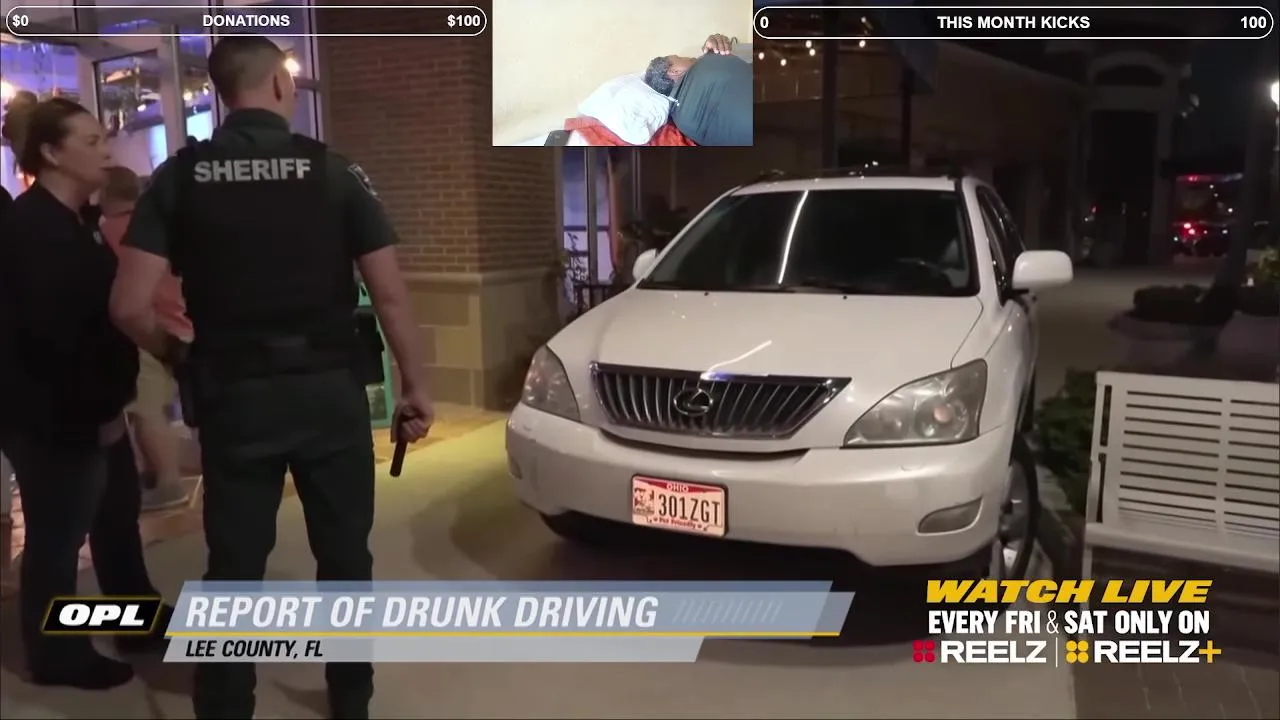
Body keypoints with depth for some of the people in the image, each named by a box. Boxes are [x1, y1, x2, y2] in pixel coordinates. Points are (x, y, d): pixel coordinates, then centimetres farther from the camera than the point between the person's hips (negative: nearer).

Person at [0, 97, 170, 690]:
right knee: (58, 534, 5)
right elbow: (53, 330, -23)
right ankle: (58, 655, 23)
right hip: (50, 415, -9)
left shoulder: (76, 220, 10)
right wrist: (95, 411, -17)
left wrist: (111, 399, 4)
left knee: (118, 512, 19)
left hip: (88, 407, 9)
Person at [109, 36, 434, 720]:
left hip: (232, 393, 1)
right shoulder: (333, 170, -5)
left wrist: (179, 360, 11)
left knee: (234, 563, 13)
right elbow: (390, 293, -8)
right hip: (329, 389, -1)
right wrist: (414, 386, 1)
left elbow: (129, 306, -7)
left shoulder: (179, 176, -1)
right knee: (344, 553, 14)